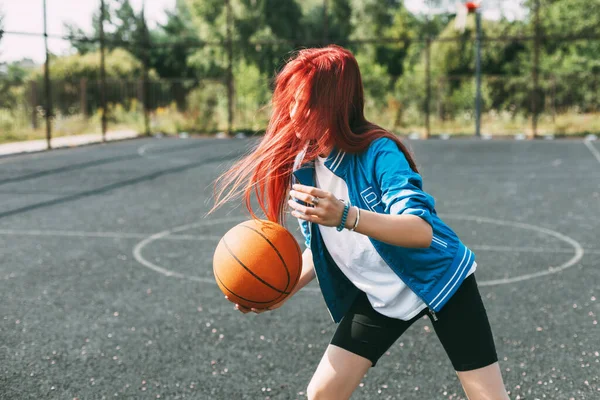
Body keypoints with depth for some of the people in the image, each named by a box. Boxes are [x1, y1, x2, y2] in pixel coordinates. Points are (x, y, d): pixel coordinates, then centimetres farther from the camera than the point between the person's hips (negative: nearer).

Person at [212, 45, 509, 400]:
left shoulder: (378, 151, -26)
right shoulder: (303, 165, -8)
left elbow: (422, 231, -40)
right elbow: (320, 249, 6)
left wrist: (347, 217, -53)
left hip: (438, 281, -5)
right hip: (379, 296, 5)